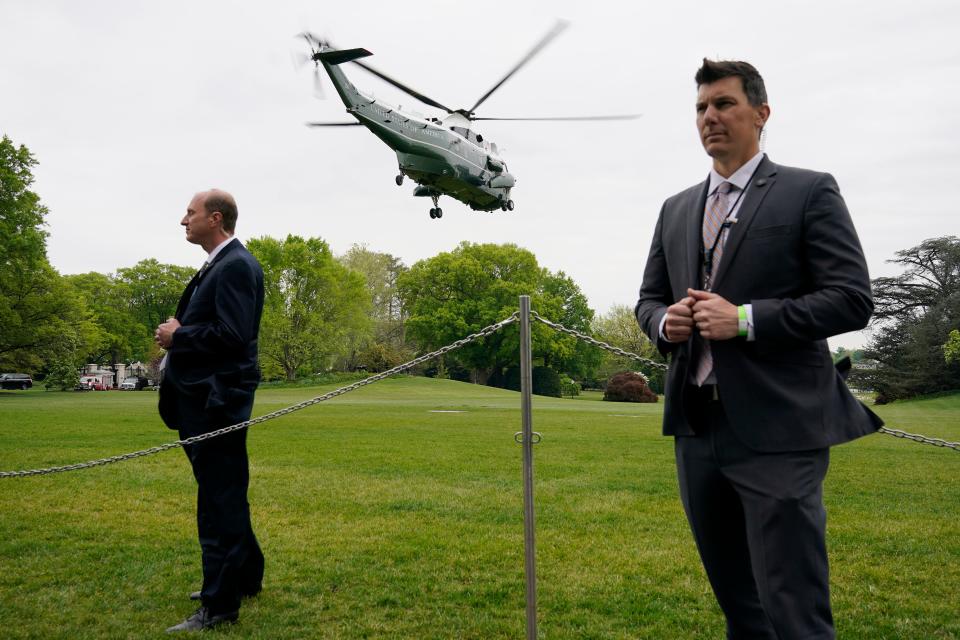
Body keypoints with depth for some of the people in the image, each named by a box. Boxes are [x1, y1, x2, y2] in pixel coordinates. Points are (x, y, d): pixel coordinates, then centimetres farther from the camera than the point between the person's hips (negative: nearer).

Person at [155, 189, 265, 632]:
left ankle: (219, 605, 7)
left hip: (215, 400, -10)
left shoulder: (236, 265, -15)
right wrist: (178, 334, 5)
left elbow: (232, 335, -24)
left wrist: (178, 337, -13)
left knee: (220, 500, -3)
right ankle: (244, 576, 34)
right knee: (224, 495, 20)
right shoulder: (217, 265, 16)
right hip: (203, 398, 10)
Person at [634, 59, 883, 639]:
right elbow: (649, 298, 19)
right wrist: (665, 322, -4)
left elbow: (852, 299, -8)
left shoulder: (809, 193, -1)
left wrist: (745, 319, -18)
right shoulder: (676, 209, 15)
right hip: (697, 427, 6)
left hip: (778, 429, -5)